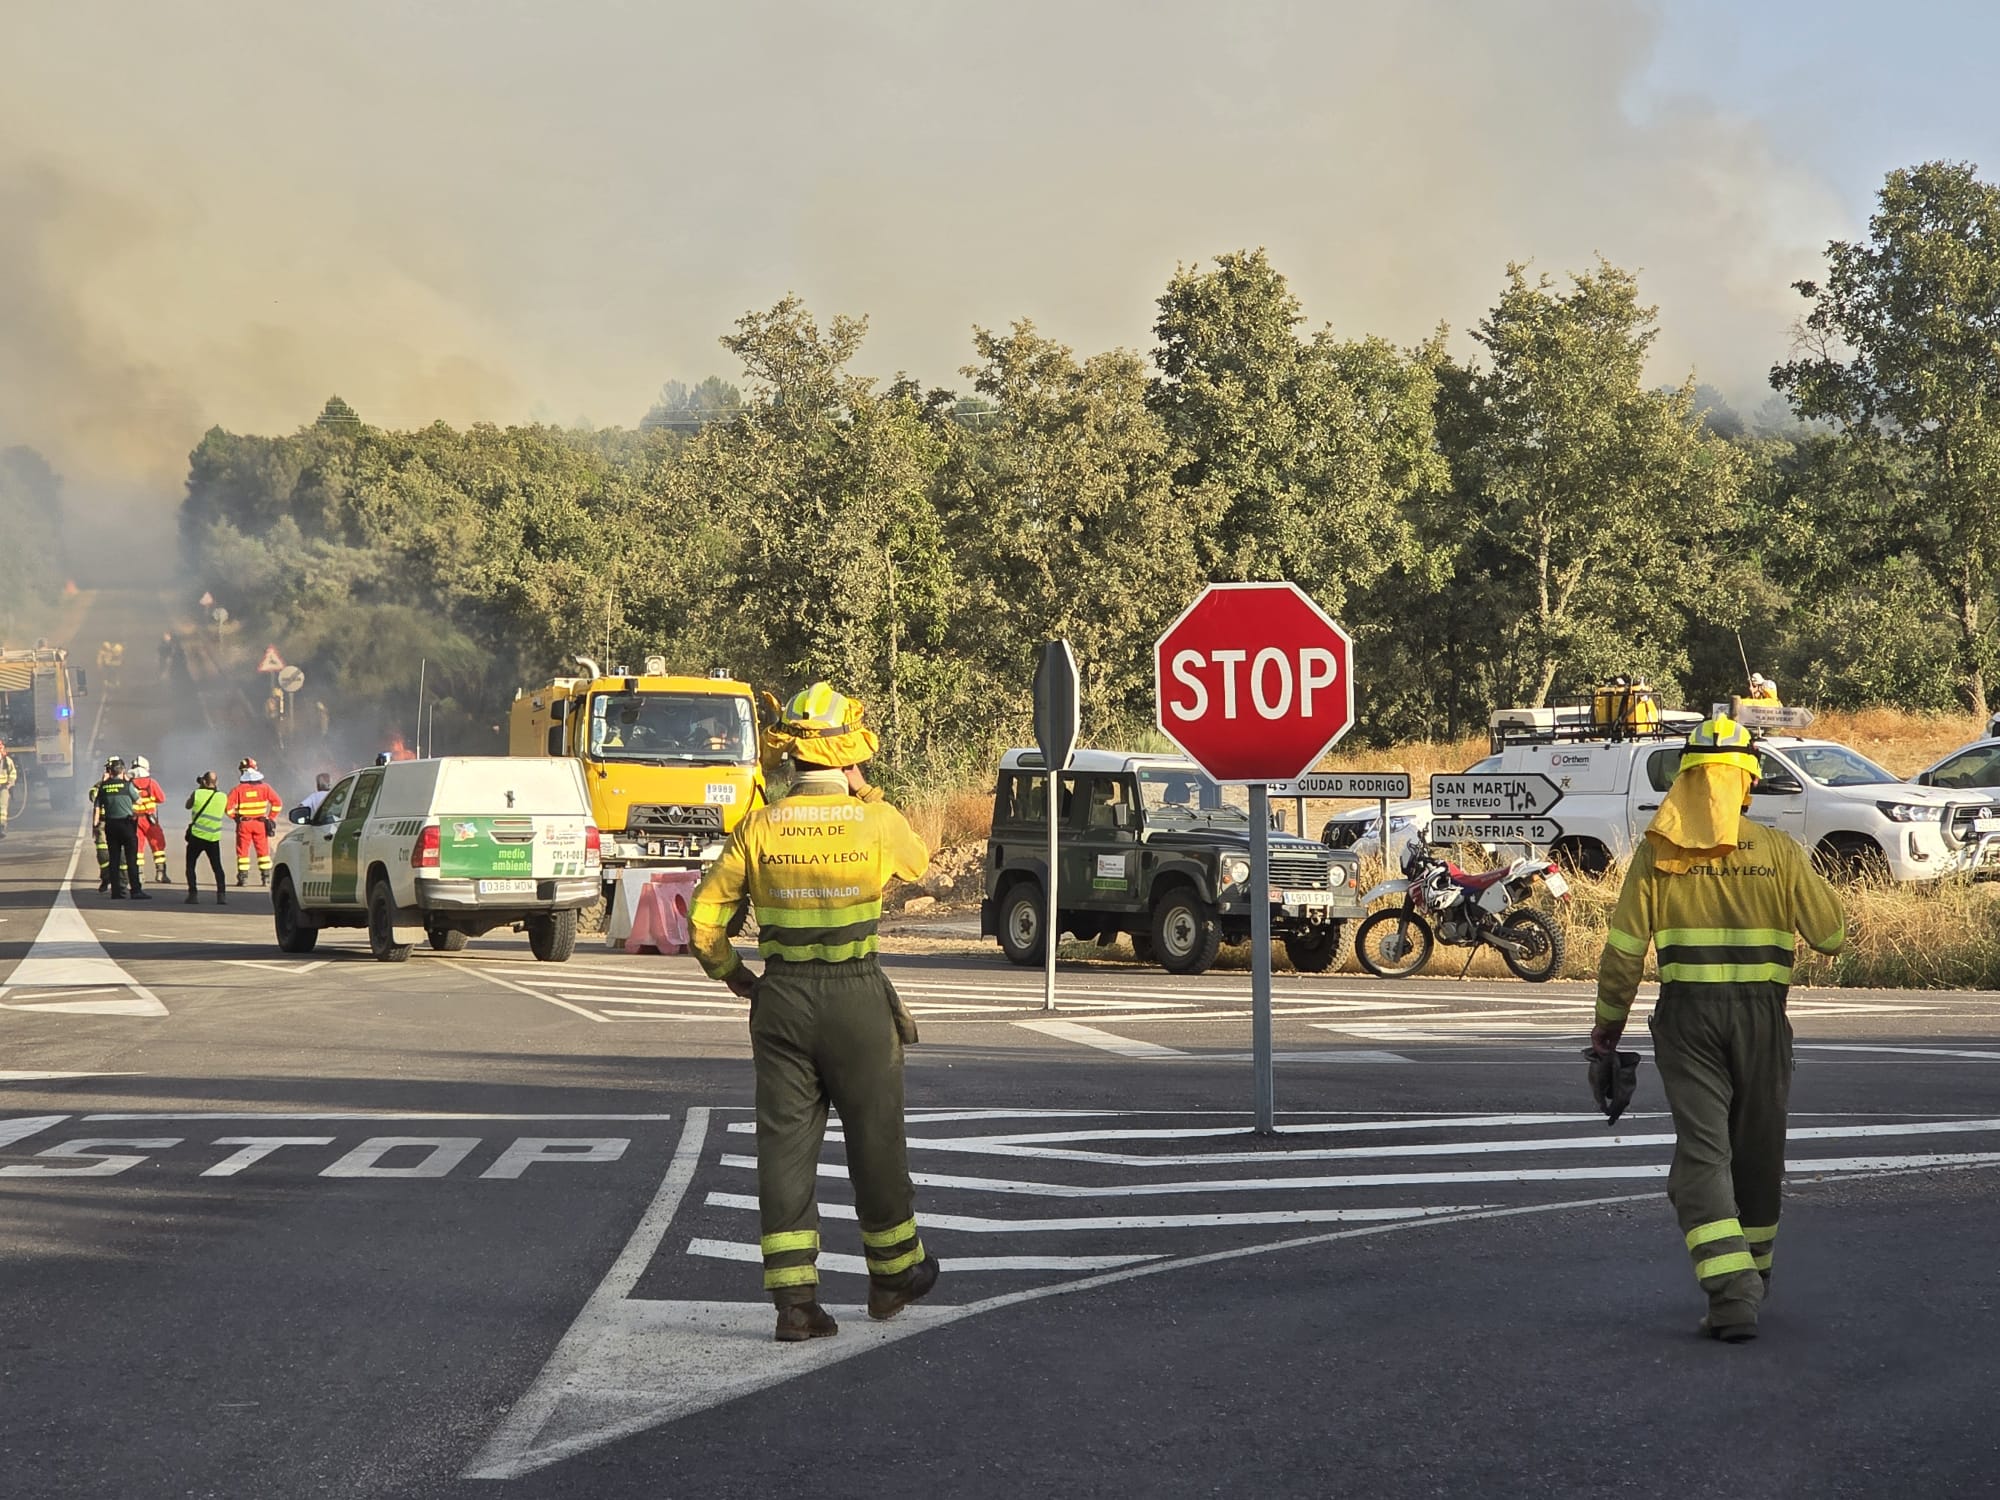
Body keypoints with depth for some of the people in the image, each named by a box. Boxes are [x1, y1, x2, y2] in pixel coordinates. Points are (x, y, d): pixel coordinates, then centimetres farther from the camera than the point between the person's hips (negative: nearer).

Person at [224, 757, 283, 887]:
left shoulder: (238, 789, -6)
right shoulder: (264, 787, -1)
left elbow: (228, 807, -12)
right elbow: (277, 802, -4)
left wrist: (236, 817, 4)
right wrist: (271, 817, 5)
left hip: (244, 823, -1)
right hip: (260, 823, 1)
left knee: (243, 851, 7)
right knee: (263, 851, 9)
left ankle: (243, 877, 5)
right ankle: (266, 877, 7)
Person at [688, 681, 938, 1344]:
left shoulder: (758, 829, -4)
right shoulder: (878, 822, -7)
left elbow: (704, 920, 1)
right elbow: (918, 862, 17)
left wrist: (735, 979, 16)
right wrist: (866, 793, 15)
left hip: (780, 998, 1)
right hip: (858, 997, -1)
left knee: (785, 1143, 5)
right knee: (874, 1138, 13)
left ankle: (795, 1297, 2)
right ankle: (894, 1274, 30)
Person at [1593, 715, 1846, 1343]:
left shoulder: (1658, 853, -2)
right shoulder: (1778, 852, -3)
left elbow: (1624, 948, -2)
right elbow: (1831, 933, 1)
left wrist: (1608, 1021, 10)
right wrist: (1805, 876, 21)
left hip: (1687, 1015, -1)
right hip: (1762, 1014, 1)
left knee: (1702, 1151, -3)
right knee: (1757, 1148, 16)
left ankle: (1730, 1290, -19)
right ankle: (1751, 1278, 32)